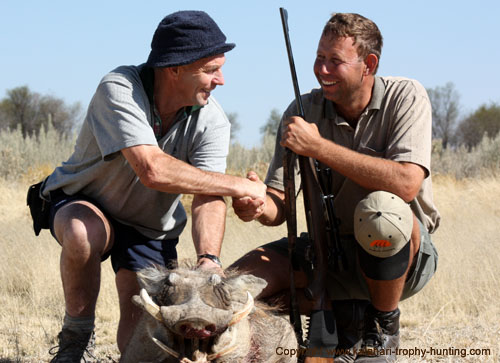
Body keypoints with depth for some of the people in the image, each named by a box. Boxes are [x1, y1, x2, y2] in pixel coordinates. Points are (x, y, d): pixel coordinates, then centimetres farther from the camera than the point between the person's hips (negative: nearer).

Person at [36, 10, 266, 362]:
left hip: (152, 227, 3)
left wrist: (209, 259, -45)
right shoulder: (119, 89, -31)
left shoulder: (212, 121, -16)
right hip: (82, 203, -3)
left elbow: (208, 199, -25)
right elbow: (152, 170, -42)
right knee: (85, 233, -39)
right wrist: (239, 185, -34)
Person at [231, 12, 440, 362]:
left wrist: (318, 146, -29)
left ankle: (384, 326, -11)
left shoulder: (405, 97, -14)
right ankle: (345, 315, 7)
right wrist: (260, 206, -32)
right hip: (329, 252, 4)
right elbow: (281, 205, -6)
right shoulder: (304, 110, -4)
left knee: (380, 209, -38)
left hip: (405, 254, -4)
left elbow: (406, 183, -30)